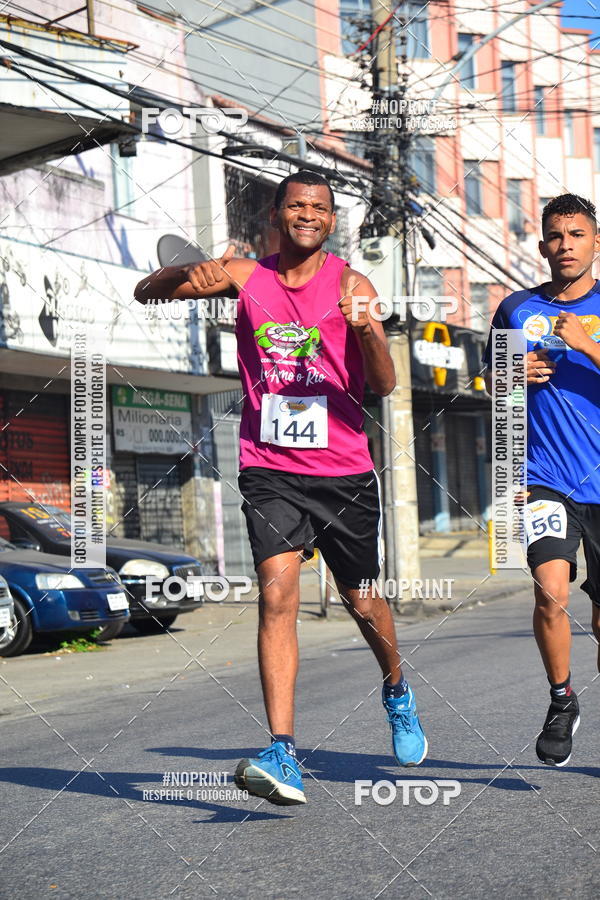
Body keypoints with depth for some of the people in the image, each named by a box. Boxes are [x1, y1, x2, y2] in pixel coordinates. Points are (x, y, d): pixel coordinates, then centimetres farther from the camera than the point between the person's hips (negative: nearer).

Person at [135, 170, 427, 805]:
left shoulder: (352, 285, 0)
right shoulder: (245, 276, 5)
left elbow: (384, 386, -6)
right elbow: (145, 293, 6)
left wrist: (366, 330, -27)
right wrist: (188, 274, -17)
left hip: (344, 471, 0)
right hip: (270, 471, 0)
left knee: (363, 603, 11)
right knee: (277, 593, -17)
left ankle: (397, 692, 42)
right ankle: (282, 754, -18)